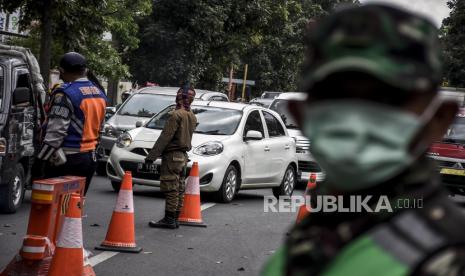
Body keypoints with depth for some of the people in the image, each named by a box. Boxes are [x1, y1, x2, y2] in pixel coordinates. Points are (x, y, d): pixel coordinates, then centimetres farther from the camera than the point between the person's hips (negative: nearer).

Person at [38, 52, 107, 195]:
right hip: (90, 158, 8)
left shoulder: (65, 94, -16)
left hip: (67, 160, -8)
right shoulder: (99, 93, 11)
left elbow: (56, 130, -20)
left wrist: (43, 156, -15)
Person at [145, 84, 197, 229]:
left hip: (172, 156, -9)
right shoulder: (192, 117, 12)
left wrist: (152, 155, -15)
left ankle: (169, 219, -6)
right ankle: (175, 219, 16)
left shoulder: (176, 115, -16)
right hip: (183, 156, 9)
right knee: (179, 189, 11)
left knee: (170, 189, -7)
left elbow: (165, 137, -19)